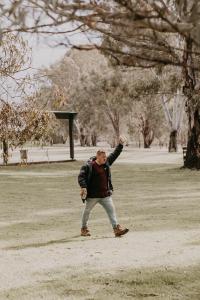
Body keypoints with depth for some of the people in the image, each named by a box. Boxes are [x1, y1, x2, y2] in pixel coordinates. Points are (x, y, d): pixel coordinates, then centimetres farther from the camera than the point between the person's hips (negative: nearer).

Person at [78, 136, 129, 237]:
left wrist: (120, 145, 6)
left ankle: (117, 228, -10)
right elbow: (81, 176, -13)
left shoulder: (107, 163, 7)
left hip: (105, 194, 4)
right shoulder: (88, 166, -11)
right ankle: (84, 229, 28)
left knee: (111, 210, -6)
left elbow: (115, 154, 15)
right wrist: (83, 187, -26)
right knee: (87, 211, 11)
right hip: (92, 195, -4)